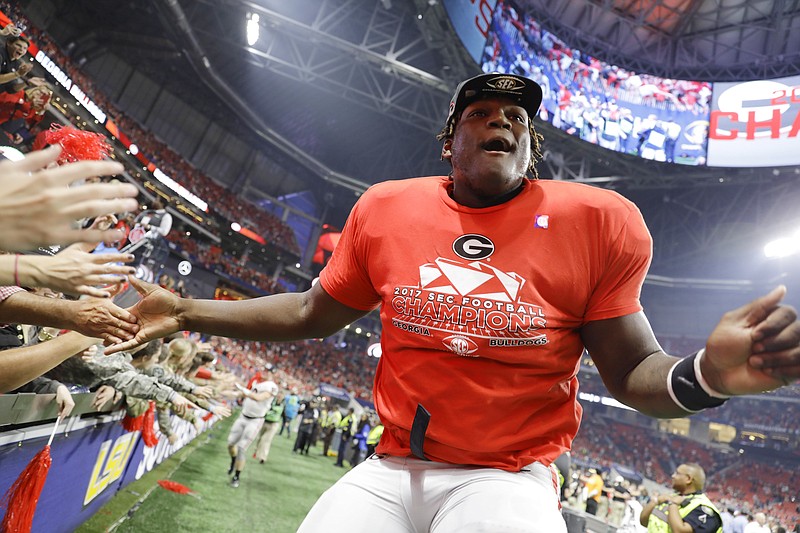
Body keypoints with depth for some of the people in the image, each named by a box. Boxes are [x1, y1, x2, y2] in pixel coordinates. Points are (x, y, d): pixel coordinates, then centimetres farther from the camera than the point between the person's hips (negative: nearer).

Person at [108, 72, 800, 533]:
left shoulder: (597, 220, -5)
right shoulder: (384, 208, 1)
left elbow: (631, 371, -1)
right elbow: (313, 314, 10)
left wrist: (704, 374, -24)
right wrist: (186, 314, 7)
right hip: (391, 469, 3)